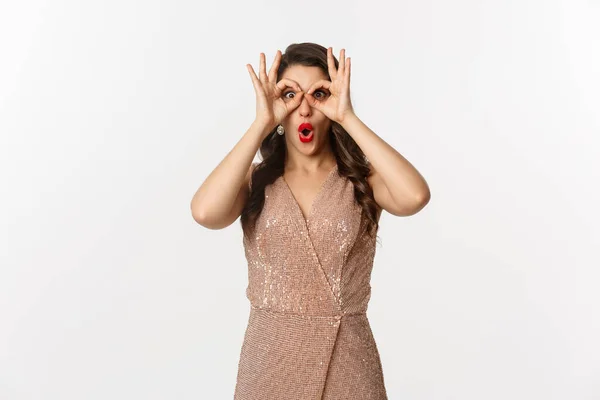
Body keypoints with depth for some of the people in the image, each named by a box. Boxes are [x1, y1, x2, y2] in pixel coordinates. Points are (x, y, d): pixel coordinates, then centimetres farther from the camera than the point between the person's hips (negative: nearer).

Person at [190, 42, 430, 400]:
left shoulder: (362, 179, -2)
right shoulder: (255, 180, 0)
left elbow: (415, 196, -24)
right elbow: (205, 212, -21)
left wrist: (348, 118, -17)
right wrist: (262, 124, -16)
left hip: (347, 363, 0)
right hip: (270, 360, 1)